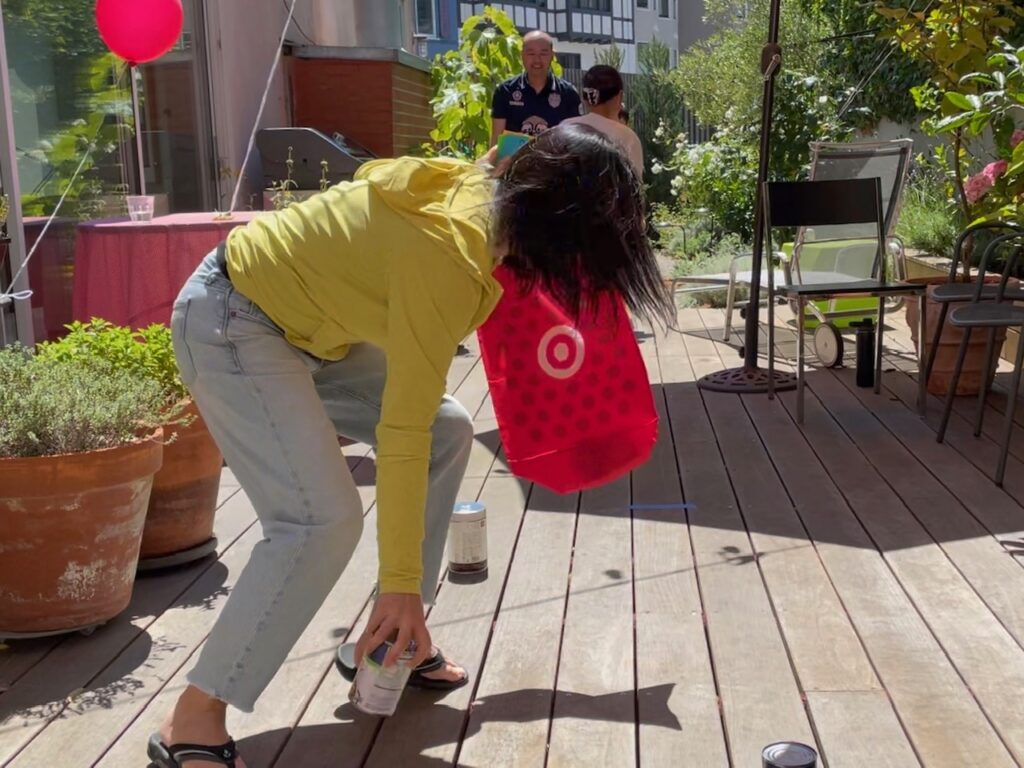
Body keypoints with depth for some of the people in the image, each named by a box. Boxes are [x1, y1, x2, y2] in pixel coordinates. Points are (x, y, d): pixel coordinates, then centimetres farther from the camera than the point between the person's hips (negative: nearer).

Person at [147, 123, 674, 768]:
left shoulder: (481, 191, -7)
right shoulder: (450, 256, -30)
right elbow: (402, 430, -28)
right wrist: (401, 585, -23)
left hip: (300, 321, 10)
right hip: (230, 322, -10)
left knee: (449, 431, 5)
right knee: (324, 519, -22)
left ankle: (393, 634, 15)